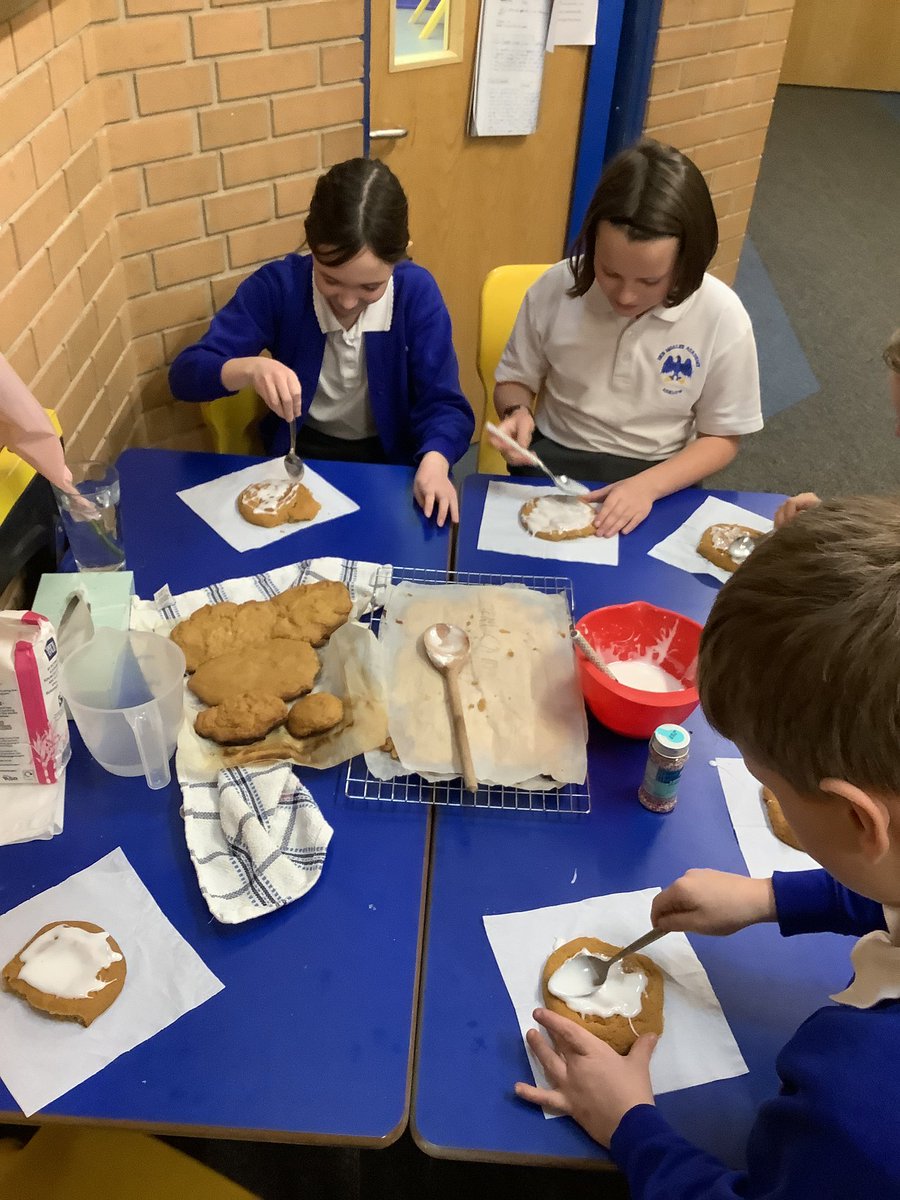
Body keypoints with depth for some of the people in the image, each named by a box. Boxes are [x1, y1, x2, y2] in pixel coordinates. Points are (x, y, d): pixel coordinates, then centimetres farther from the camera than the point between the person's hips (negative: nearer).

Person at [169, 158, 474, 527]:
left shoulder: (416, 292, -13)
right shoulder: (278, 285, -13)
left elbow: (444, 403, -13)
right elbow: (184, 374, -15)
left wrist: (434, 461, -35)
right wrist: (250, 369, -35)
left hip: (390, 460, 0)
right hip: (300, 453, 0)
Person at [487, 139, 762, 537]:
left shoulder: (722, 317, -14)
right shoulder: (555, 288, -12)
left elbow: (721, 438, -4)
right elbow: (515, 381, 5)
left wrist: (648, 485, -19)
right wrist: (517, 413, -18)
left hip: (659, 477, 0)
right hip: (552, 462, 1)